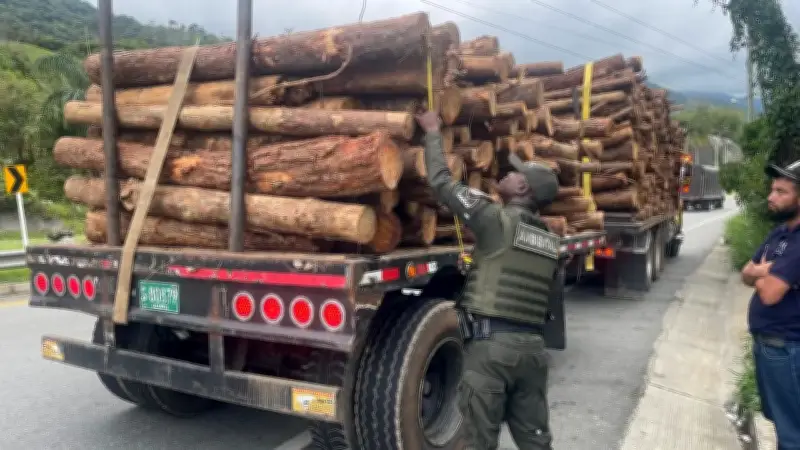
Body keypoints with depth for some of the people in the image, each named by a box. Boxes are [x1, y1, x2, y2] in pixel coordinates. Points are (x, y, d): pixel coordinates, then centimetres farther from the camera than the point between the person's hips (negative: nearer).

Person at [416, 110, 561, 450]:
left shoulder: (497, 219, -8)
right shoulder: (551, 242, 13)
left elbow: (441, 182, -6)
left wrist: (432, 131, 6)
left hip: (491, 343, -7)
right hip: (532, 345, 7)